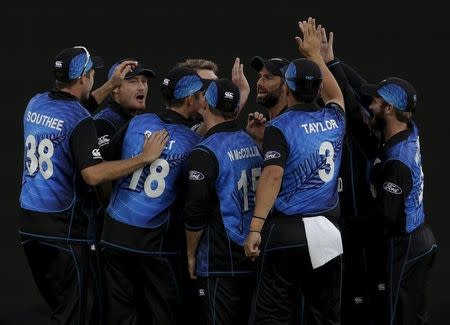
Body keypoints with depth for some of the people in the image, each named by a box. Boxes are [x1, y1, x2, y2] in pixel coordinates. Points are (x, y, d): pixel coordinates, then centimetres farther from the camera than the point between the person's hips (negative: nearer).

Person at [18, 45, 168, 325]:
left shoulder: (36, 104, 6)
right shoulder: (80, 122, -16)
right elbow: (93, 174, -26)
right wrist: (145, 158, -22)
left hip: (29, 221, 7)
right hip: (63, 227, -7)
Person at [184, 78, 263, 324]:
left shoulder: (206, 152, -13)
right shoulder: (252, 145, 9)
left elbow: (196, 213, -14)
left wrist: (191, 254, -3)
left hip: (220, 262, -7)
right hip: (253, 257, 7)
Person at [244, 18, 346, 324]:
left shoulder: (279, 127, -7)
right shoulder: (335, 119, 8)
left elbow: (273, 176, -18)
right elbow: (335, 94, 33)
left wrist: (255, 227, -20)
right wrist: (315, 54, 42)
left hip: (287, 230, -5)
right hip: (327, 231, 5)